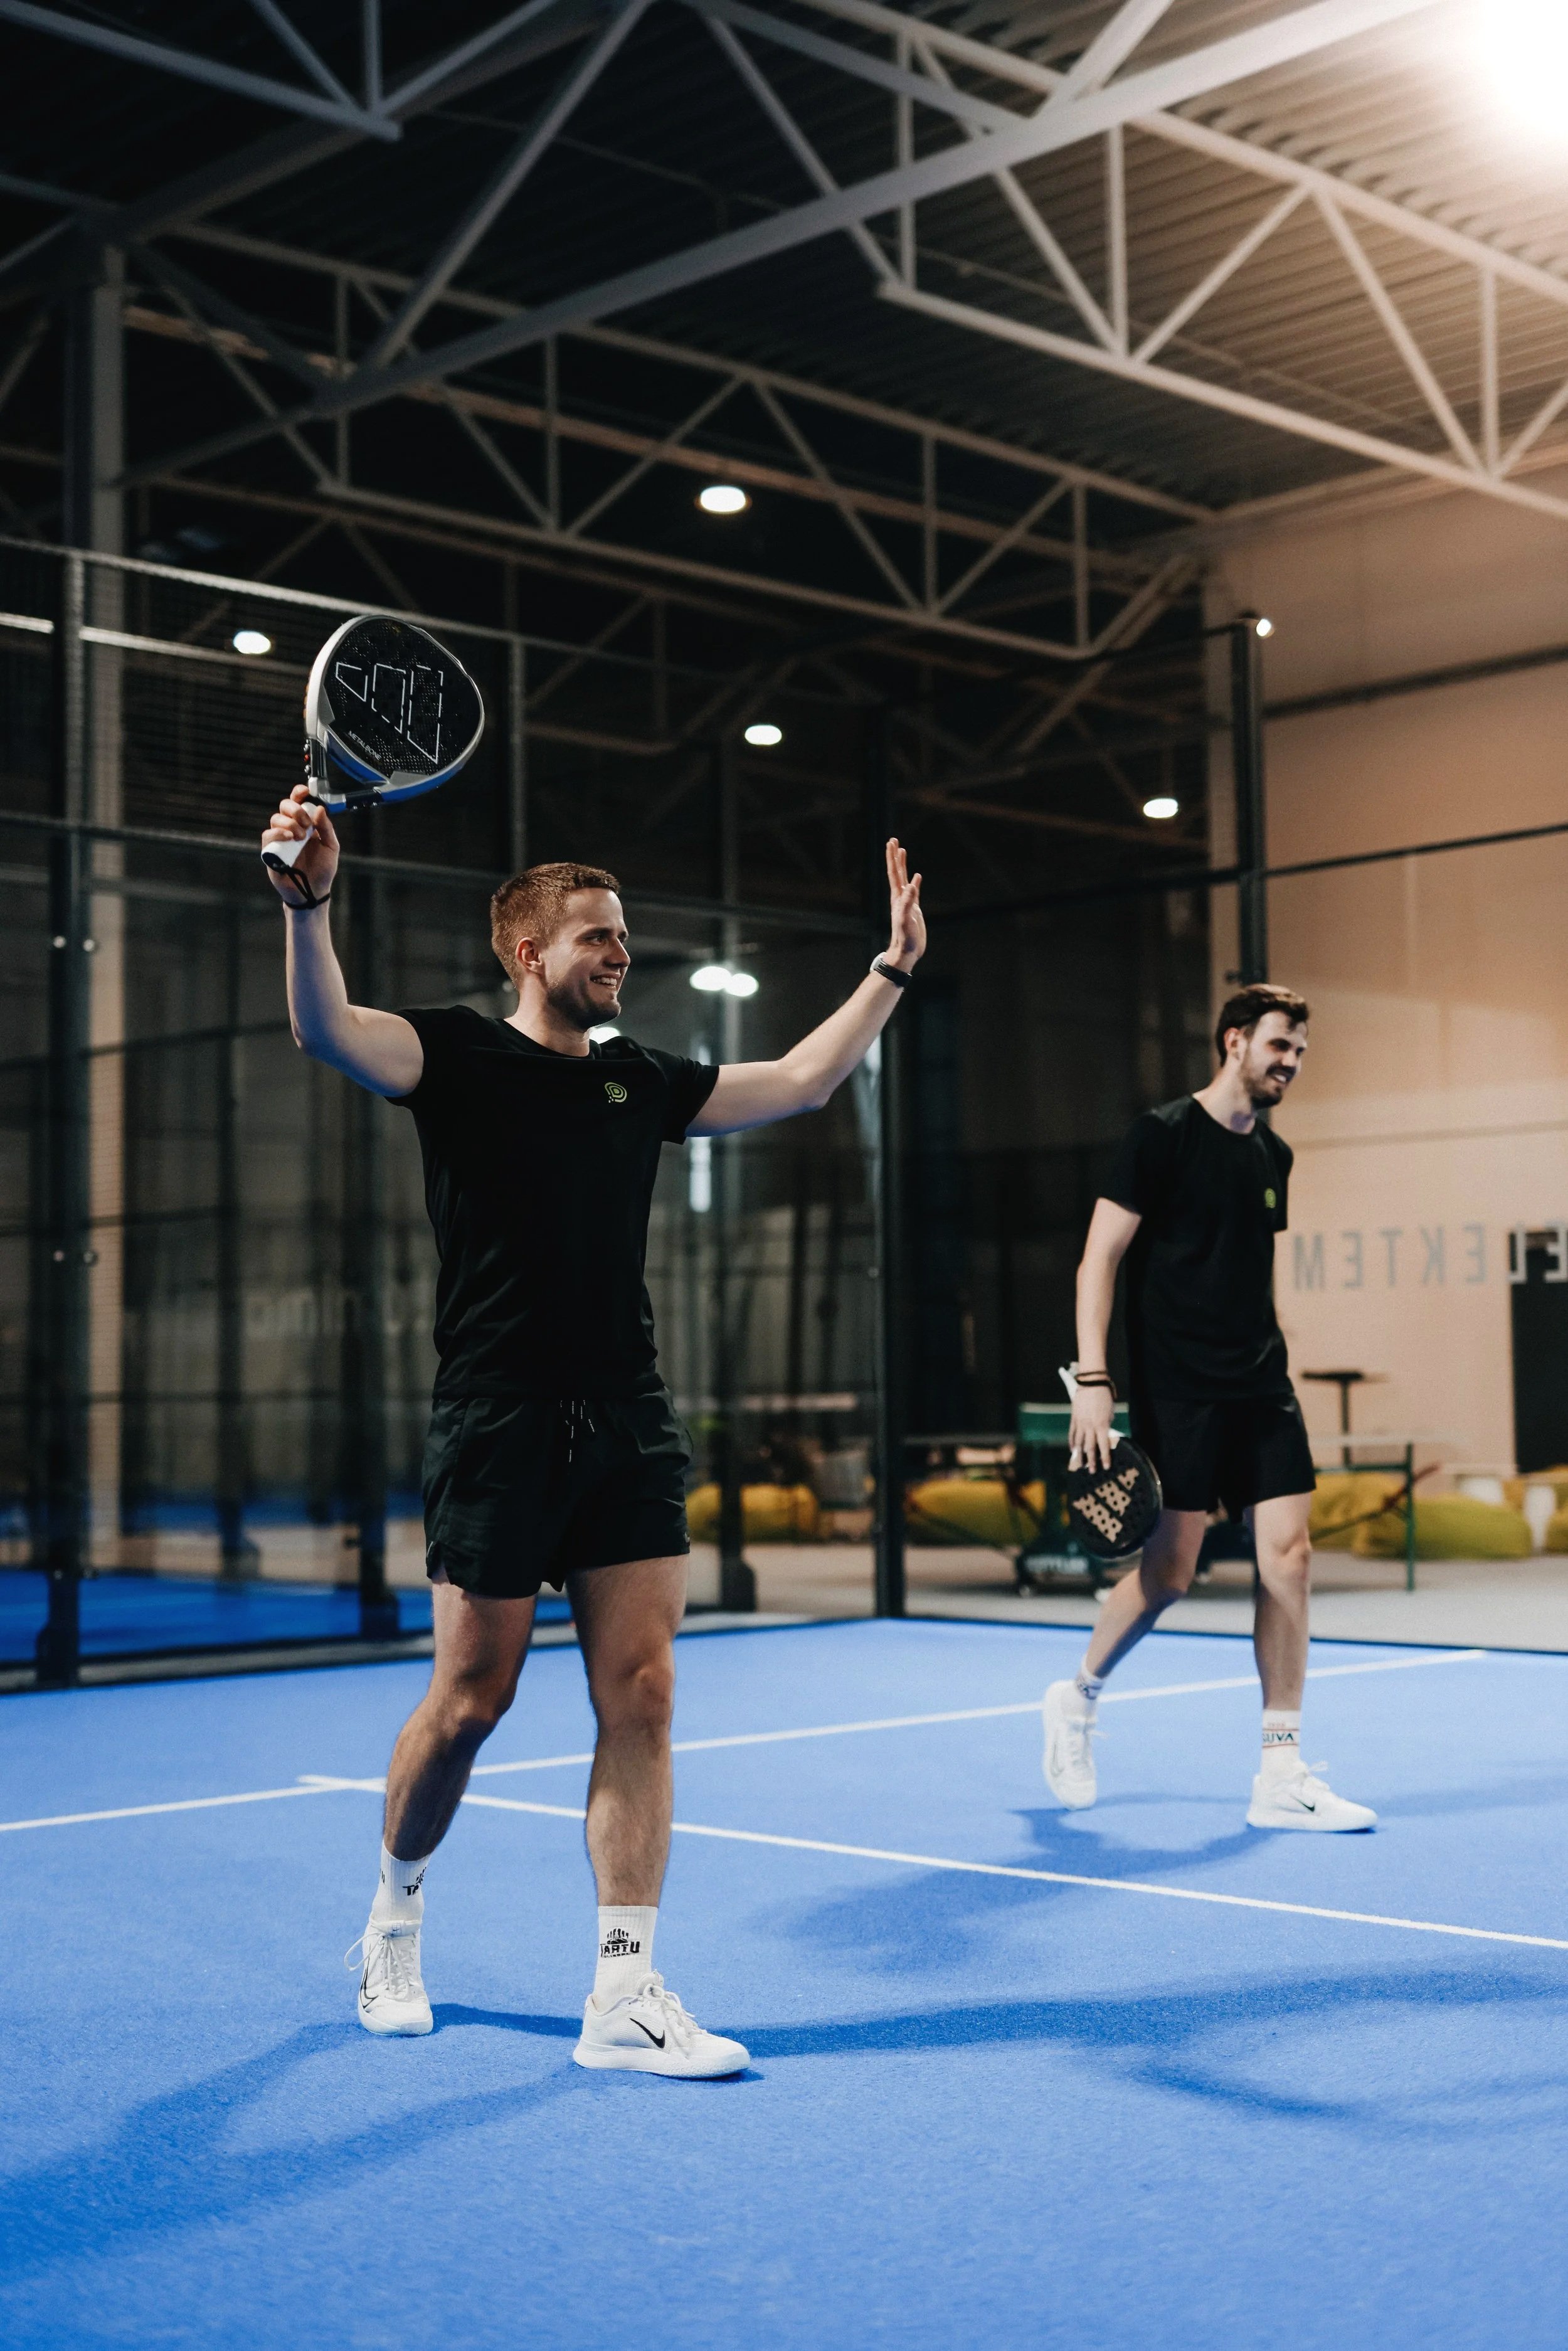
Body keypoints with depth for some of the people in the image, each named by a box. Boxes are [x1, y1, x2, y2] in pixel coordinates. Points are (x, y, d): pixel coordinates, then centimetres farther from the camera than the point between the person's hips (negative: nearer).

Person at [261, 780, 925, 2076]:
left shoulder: (641, 1080, 15)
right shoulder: (459, 1054, -1)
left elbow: (801, 1080, 24)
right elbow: (329, 1029, -19)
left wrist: (892, 970, 20)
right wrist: (308, 900, -35)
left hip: (631, 1432, 5)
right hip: (499, 1425, -5)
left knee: (640, 1692, -2)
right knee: (473, 1697, 4)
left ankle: (625, 1998, 1)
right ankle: (395, 1921, 32)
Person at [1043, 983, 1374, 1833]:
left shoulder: (1273, 1155, 15)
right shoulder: (1162, 1134, -6)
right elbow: (1099, 1259, -9)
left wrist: (1266, 1362, 18)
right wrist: (1092, 1382, -16)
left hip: (1261, 1388, 6)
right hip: (1176, 1389, -6)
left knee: (1288, 1554, -3)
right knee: (1171, 1567, -5)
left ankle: (1281, 1778, 3)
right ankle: (1077, 1701, 23)